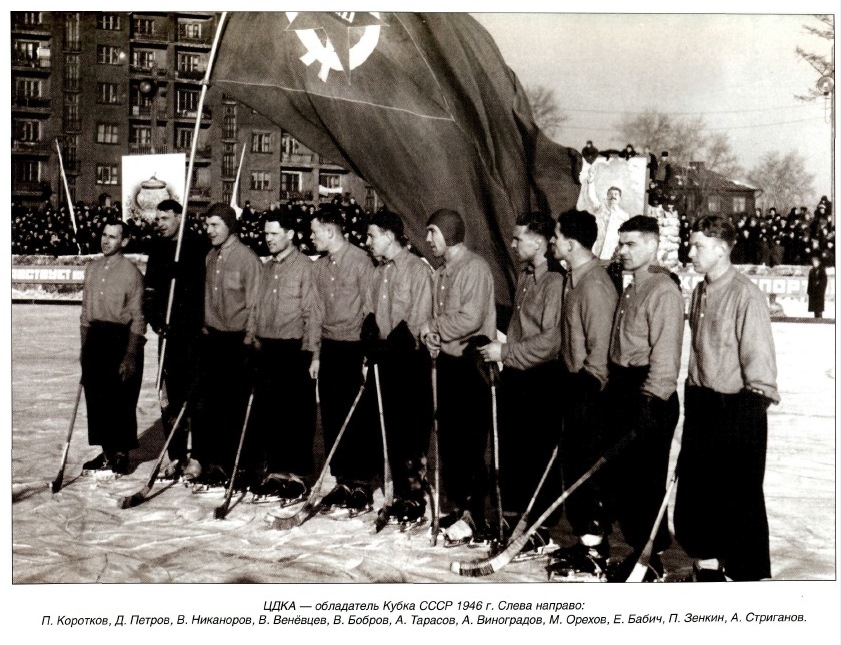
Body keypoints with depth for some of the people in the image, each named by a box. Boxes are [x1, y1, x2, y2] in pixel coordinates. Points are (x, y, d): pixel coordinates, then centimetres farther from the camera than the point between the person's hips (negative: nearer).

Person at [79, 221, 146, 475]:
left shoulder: (131, 272, -9)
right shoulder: (92, 268, 11)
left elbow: (137, 318, -11)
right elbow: (85, 310, 17)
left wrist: (131, 356, -15)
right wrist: (84, 347, 14)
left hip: (120, 338, -6)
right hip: (95, 337, 6)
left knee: (120, 399, -2)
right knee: (95, 397, 8)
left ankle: (121, 454, 11)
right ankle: (107, 451, 20)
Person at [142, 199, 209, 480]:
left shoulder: (199, 247, -4)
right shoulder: (157, 249, 13)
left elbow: (206, 287, -9)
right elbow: (150, 288, 12)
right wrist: (154, 317, -1)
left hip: (194, 332, -5)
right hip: (167, 331, 6)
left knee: (193, 394, -6)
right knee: (169, 396, 6)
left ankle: (197, 456, 1)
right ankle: (176, 456, 14)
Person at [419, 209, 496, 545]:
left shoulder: (475, 267, -12)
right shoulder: (440, 273, 16)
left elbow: (470, 319, -21)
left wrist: (433, 327, -9)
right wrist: (430, 335, -4)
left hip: (470, 363, -9)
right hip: (446, 362, 9)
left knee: (470, 442, -5)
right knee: (448, 439, 12)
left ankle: (474, 517, 1)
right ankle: (457, 506, 24)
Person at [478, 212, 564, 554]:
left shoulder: (555, 282, -16)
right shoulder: (524, 277, 13)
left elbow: (550, 340, -21)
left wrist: (506, 352, -15)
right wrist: (501, 350, 10)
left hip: (539, 379, -9)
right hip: (514, 375, 9)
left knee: (540, 453, 0)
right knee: (510, 448, 15)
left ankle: (542, 531, 11)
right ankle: (513, 516, 29)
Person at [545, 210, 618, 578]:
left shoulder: (595, 285, -19)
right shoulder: (574, 279, 11)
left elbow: (599, 346, -20)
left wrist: (588, 389, -16)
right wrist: (569, 381, 17)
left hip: (588, 388, -10)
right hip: (573, 383, 10)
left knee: (587, 464, -2)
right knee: (572, 460, 14)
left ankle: (593, 542, 8)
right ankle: (583, 536, 25)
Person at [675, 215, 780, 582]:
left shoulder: (746, 295, -15)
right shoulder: (700, 292, 10)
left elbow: (758, 354, -17)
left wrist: (757, 398, -19)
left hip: (737, 409, -8)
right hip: (702, 405, 8)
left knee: (739, 496, -1)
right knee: (695, 488, 14)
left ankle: (747, 576, 12)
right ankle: (707, 563, 30)